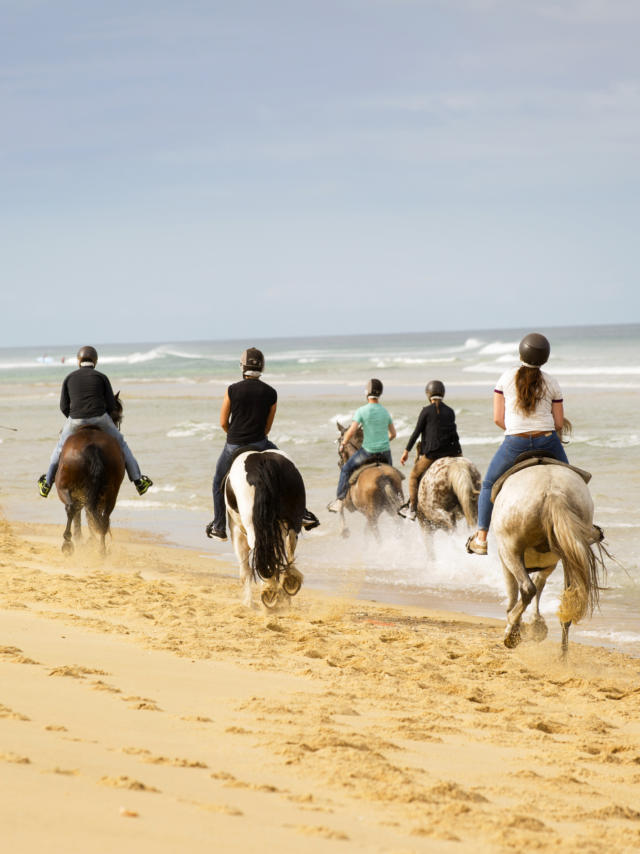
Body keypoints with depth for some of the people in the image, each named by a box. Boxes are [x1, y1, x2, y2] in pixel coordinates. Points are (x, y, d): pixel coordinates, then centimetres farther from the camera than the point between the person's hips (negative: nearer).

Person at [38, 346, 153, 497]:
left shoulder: (69, 378, 8)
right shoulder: (101, 377, 4)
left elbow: (64, 406, 8)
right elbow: (112, 405, 2)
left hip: (75, 421, 1)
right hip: (100, 419, -1)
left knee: (61, 446, 26)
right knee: (120, 444, 20)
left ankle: (47, 484, 35)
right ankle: (138, 481, 19)